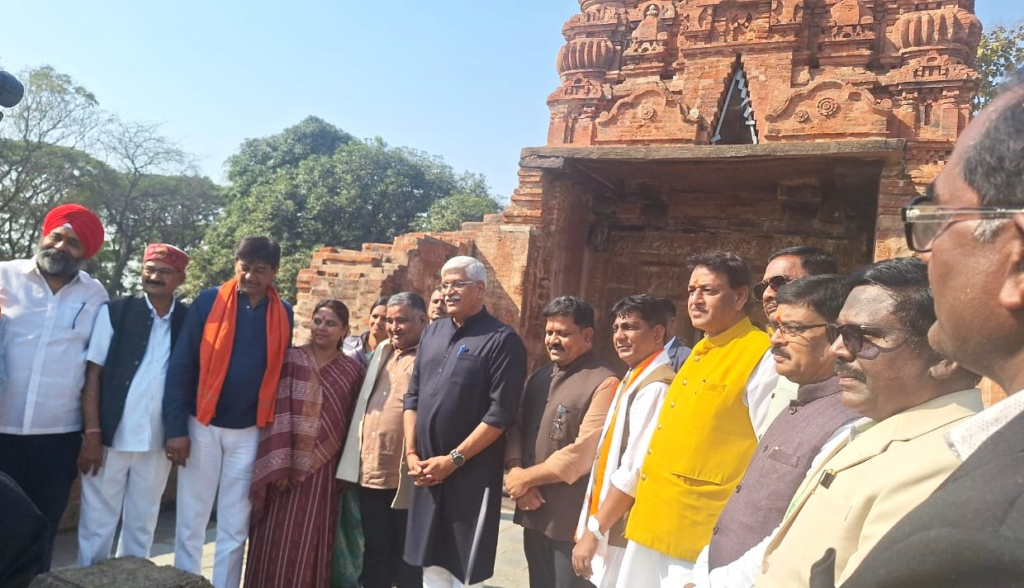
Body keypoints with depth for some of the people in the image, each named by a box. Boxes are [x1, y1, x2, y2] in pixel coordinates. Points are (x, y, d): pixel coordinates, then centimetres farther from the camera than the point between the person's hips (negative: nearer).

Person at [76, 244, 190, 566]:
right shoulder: (114, 312, -3)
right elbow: (92, 374, -4)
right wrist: (92, 434, -10)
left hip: (158, 442, 2)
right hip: (111, 437, -2)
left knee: (142, 526, 15)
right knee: (97, 524, 8)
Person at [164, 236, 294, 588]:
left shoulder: (283, 314, 2)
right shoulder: (209, 301, -5)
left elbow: (280, 372, 8)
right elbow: (180, 366, -6)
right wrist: (175, 427, -10)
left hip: (250, 433, 2)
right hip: (202, 426, -1)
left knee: (235, 528, 10)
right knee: (190, 523, 8)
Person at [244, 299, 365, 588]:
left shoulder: (353, 371, 5)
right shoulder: (290, 360, 0)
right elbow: (277, 414, -6)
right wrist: (277, 465, -13)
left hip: (324, 470, 1)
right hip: (287, 465, -1)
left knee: (310, 545, 8)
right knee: (277, 542, 4)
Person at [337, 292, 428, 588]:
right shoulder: (381, 352, 14)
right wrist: (355, 461, 15)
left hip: (406, 479, -6)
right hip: (370, 474, 6)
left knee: (406, 557, 8)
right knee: (375, 553, 18)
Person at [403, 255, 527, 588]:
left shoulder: (502, 340, -10)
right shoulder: (433, 333, 10)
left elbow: (501, 414, -15)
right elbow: (412, 396, 13)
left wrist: (453, 459, -15)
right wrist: (411, 452, 3)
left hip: (472, 473, -6)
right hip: (427, 472, 6)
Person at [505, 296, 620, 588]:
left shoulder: (604, 384, -15)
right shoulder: (538, 377, 12)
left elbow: (583, 454, -22)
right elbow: (515, 428, 8)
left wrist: (525, 478, -12)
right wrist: (515, 471, -12)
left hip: (572, 520, -7)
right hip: (534, 512, 7)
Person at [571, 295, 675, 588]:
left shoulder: (655, 387, -19)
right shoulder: (633, 380, 11)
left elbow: (635, 470, -23)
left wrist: (594, 531, -16)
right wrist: (591, 527, 13)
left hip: (624, 534, -8)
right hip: (610, 528, 8)